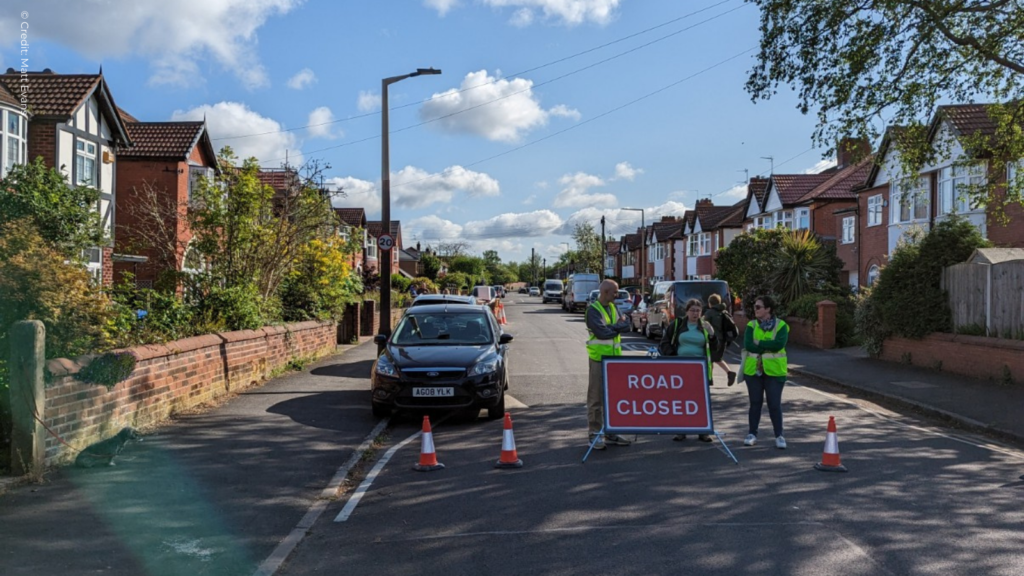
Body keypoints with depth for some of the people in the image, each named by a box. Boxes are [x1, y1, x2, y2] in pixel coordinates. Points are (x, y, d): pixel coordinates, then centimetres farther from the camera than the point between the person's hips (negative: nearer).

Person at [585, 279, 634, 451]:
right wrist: (618, 327, -4)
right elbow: (601, 332, -20)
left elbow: (626, 326, 3)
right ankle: (595, 433, 2)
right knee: (596, 396, -3)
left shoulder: (613, 307, 14)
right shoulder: (593, 309, -9)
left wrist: (612, 327, -13)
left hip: (614, 358, 7)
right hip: (599, 358, -7)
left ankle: (611, 432, 19)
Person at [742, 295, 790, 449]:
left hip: (774, 371, -2)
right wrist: (769, 347, -15)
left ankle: (779, 436, 8)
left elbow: (779, 344, -20)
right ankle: (752, 434, 19)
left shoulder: (781, 325, -3)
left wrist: (759, 343, -14)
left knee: (775, 404, -1)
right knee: (755, 402, 9)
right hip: (753, 370, 2)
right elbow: (748, 345, -11)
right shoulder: (752, 325, 3)